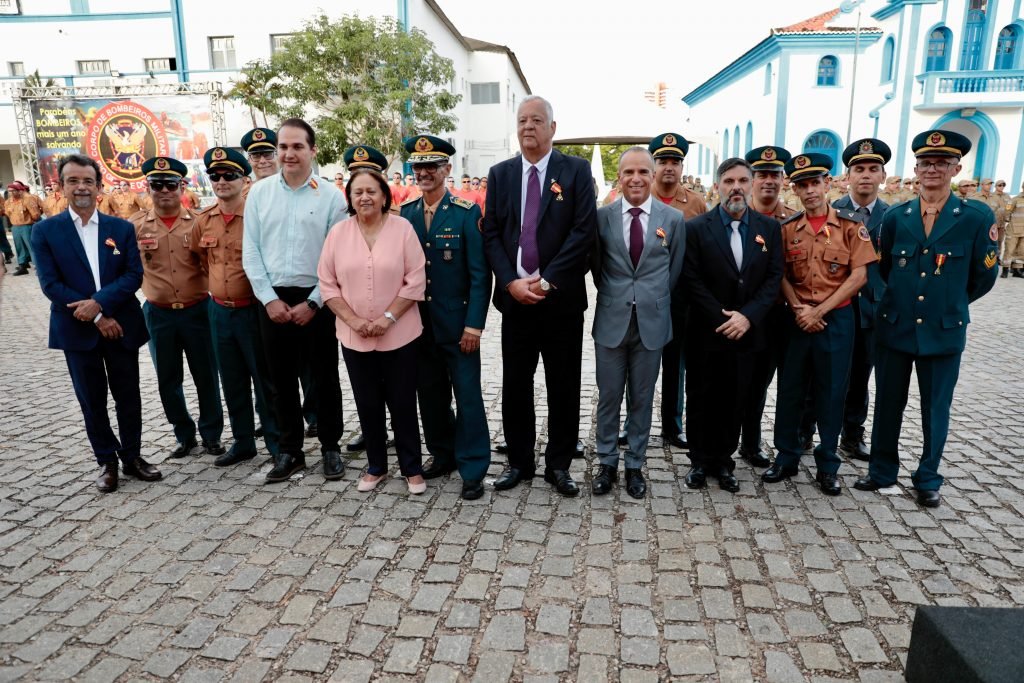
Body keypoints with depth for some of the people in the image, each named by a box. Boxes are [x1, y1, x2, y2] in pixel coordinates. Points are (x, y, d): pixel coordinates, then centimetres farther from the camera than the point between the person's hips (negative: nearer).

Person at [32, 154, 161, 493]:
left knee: (128, 396, 9)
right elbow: (50, 284, -7)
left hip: (121, 326, 1)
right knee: (92, 400, 9)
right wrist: (97, 318, -13)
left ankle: (132, 456, 24)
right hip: (77, 330, -1)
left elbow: (134, 275, -3)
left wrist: (99, 302, -18)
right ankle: (107, 461, 23)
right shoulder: (45, 231, 0)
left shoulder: (122, 228, 4)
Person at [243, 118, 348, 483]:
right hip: (273, 299, 3)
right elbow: (250, 252, 4)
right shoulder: (259, 192, 5)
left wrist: (312, 303, -10)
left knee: (325, 377, 8)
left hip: (316, 300, -2)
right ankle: (290, 451, 25)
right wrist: (270, 299, -5)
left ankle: (330, 447, 23)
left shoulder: (331, 196, -3)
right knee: (282, 378, 11)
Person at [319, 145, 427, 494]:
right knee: (368, 405, 12)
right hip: (354, 337, 3)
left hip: (399, 335, -2)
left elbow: (415, 280, -8)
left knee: (403, 404, 7)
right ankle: (376, 466, 30)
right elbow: (327, 284, 2)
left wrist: (388, 318, -15)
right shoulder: (338, 232, 1)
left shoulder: (402, 228, -5)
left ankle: (412, 468, 22)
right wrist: (353, 320, -9)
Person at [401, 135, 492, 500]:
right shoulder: (404, 213, 7)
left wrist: (474, 324, -14)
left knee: (467, 395, 1)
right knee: (430, 394, 13)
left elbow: (480, 274, -9)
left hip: (457, 324, -4)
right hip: (418, 323, 4)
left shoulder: (467, 212, -6)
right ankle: (442, 455, 30)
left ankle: (473, 469, 12)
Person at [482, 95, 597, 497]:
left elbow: (584, 231, -8)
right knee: (515, 384, 9)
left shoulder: (576, 170, 1)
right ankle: (519, 461, 24)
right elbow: (491, 233, 4)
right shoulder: (500, 174, 9)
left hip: (561, 297, -2)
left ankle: (559, 465, 21)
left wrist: (546, 281, -14)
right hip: (514, 296, 2)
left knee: (563, 386, 6)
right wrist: (511, 282, -10)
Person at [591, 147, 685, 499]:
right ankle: (607, 462, 27)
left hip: (652, 322, 0)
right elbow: (596, 266, 7)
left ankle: (635, 465, 28)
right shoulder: (602, 215, -1)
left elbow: (675, 271, 7)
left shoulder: (674, 218, 0)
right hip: (611, 320, 0)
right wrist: (611, 297, 6)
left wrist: (653, 302, 8)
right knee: (608, 398, 10)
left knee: (642, 400, 12)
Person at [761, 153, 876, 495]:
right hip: (797, 320, 2)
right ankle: (786, 457, 22)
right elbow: (781, 275, 5)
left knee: (831, 393, 7)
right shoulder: (787, 228, 3)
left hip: (836, 319, -2)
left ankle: (828, 465, 20)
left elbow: (858, 276, -7)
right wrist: (798, 309, -11)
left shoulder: (852, 225, -3)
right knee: (790, 390, 8)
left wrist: (820, 311, -14)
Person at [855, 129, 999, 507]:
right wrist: (902, 297, 14)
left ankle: (928, 478, 27)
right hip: (894, 327, 2)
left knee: (935, 410, 10)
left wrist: (950, 304, 11)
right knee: (887, 405, 12)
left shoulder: (978, 217, -6)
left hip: (944, 331, -2)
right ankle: (882, 470, 27)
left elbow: (984, 277, 2)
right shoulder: (895, 216, 1)